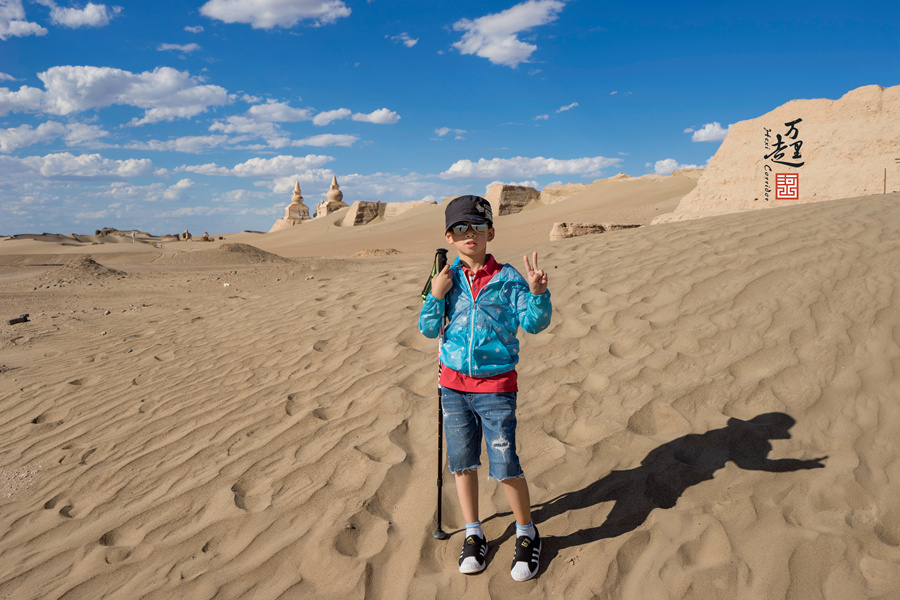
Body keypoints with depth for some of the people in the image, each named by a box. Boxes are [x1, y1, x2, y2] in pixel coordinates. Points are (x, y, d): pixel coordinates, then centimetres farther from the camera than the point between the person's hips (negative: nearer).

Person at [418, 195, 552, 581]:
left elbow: (534, 323, -10)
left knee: (505, 466, -4)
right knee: (462, 462, 12)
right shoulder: (448, 278, 3)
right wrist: (436, 296, -15)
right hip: (454, 384, 4)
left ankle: (527, 535, 20)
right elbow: (428, 329, 1)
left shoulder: (507, 278, -5)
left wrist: (537, 293, -28)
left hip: (496, 387, -3)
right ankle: (473, 536, 30)